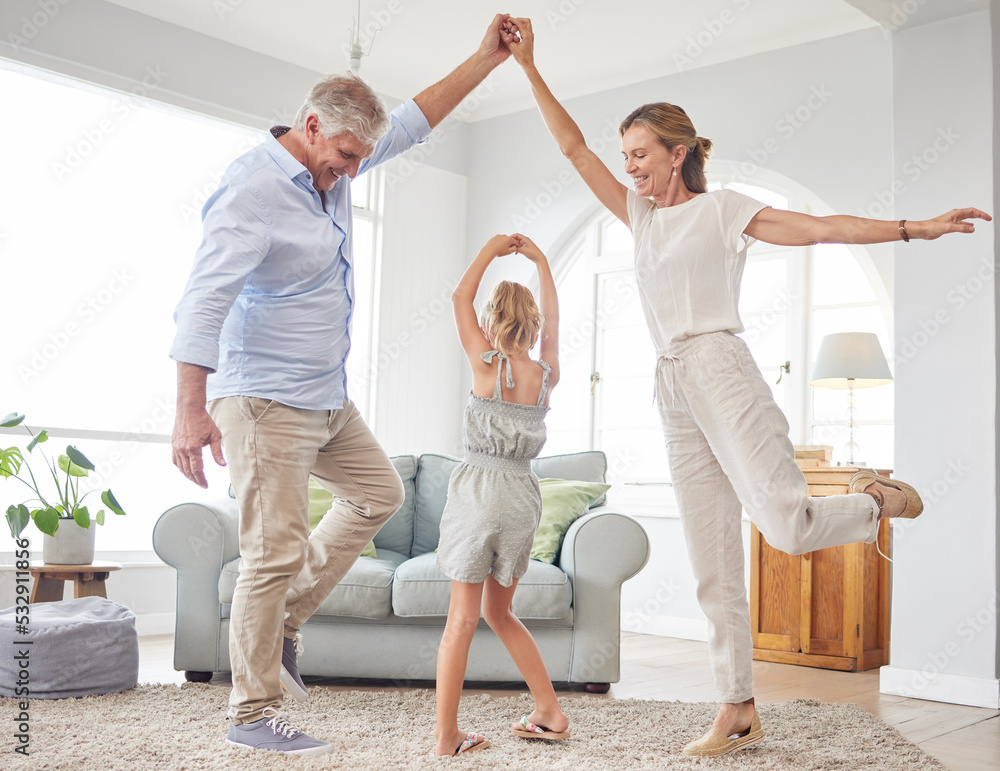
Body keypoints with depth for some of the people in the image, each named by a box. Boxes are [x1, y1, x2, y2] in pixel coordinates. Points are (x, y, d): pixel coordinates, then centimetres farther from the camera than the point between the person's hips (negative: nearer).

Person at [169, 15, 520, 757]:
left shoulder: (335, 165, 7)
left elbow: (416, 120, 18)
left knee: (379, 493, 20)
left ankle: (284, 617, 24)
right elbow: (205, 298, -26)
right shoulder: (253, 189, -20)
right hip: (265, 399, -10)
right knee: (276, 550, -8)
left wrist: (486, 59, 14)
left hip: (327, 395, 10)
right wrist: (191, 407, -32)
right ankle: (253, 715, 5)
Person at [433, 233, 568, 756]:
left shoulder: (486, 364, -3)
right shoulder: (546, 374, 6)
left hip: (478, 490, -4)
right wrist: (539, 260, 29)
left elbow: (460, 298, 8)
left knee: (462, 616, 0)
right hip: (522, 496, 4)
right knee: (499, 611, 19)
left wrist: (489, 252, 18)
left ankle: (446, 733, 2)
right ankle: (549, 712, 21)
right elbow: (552, 317, 23)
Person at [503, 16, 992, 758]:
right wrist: (529, 67, 15)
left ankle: (880, 500, 13)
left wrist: (916, 228, -11)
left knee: (788, 526, -19)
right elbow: (575, 147, 19)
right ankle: (739, 710, 11)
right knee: (713, 566, 4)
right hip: (674, 395, 6)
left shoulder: (723, 208, 4)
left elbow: (820, 228, -2)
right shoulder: (641, 215, 19)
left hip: (721, 371, -5)